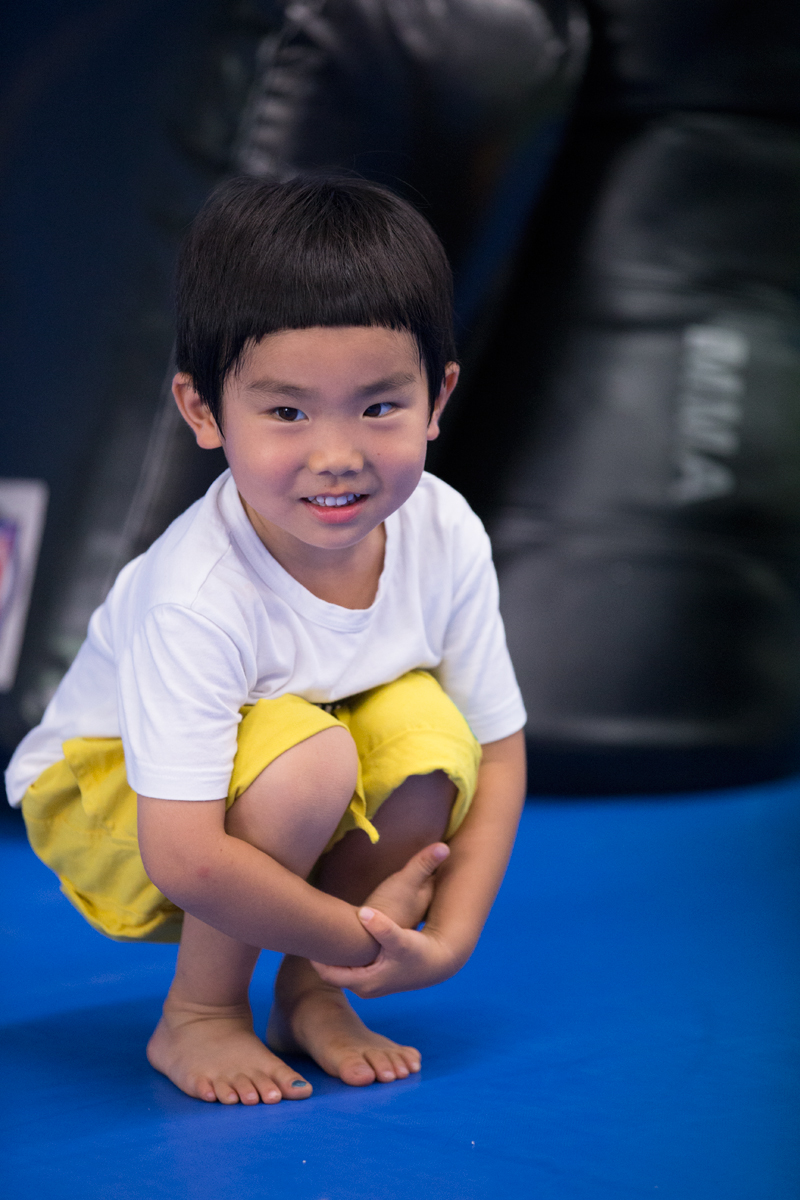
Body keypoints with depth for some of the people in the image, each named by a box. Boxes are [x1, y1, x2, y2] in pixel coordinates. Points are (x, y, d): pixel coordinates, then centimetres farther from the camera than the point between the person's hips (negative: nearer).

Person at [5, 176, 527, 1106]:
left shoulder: (444, 538, -19)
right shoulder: (197, 597, -35)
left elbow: (496, 754, -10)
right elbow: (185, 859, -37)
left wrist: (448, 939, -20)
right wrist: (359, 935, -28)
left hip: (303, 806, 5)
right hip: (110, 803, -5)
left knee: (424, 727, -25)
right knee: (307, 757, -34)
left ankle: (309, 993, -3)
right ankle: (196, 1016, -10)